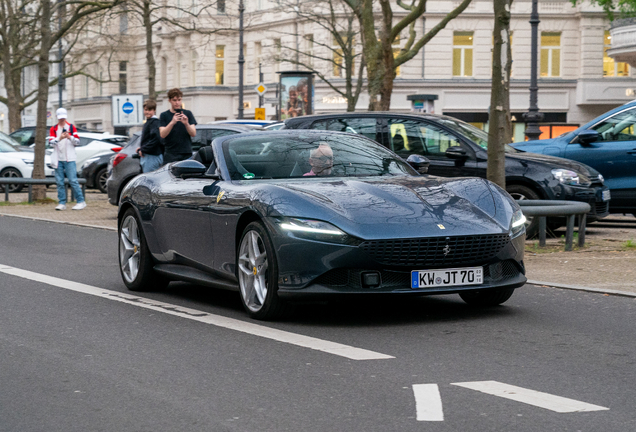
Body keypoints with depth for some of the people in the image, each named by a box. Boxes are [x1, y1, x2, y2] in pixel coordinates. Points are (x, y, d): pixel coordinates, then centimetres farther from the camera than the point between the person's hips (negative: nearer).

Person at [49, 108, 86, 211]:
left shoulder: (72, 127, 8)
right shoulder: (53, 129, 10)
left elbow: (77, 141, 1)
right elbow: (51, 142, -4)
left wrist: (69, 137, -17)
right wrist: (59, 138, -22)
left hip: (69, 159, -2)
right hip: (58, 159, 2)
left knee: (73, 181, -9)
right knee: (59, 182, 1)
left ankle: (81, 201, -4)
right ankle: (62, 203, 7)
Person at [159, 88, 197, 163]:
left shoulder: (188, 114, 10)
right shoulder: (164, 115, 6)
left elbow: (193, 134, 3)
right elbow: (162, 134, -7)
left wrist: (186, 124, -17)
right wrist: (172, 122, -23)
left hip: (186, 154, 1)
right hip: (170, 155, -1)